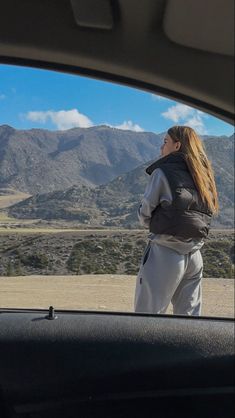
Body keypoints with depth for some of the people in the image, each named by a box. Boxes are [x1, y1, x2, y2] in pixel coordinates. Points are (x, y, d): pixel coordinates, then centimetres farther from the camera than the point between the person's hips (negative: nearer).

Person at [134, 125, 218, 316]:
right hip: (194, 255, 6)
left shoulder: (163, 172, -7)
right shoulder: (204, 175, 11)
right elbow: (208, 213, 12)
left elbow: (145, 214, -7)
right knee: (189, 319, 13)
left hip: (165, 253, -6)